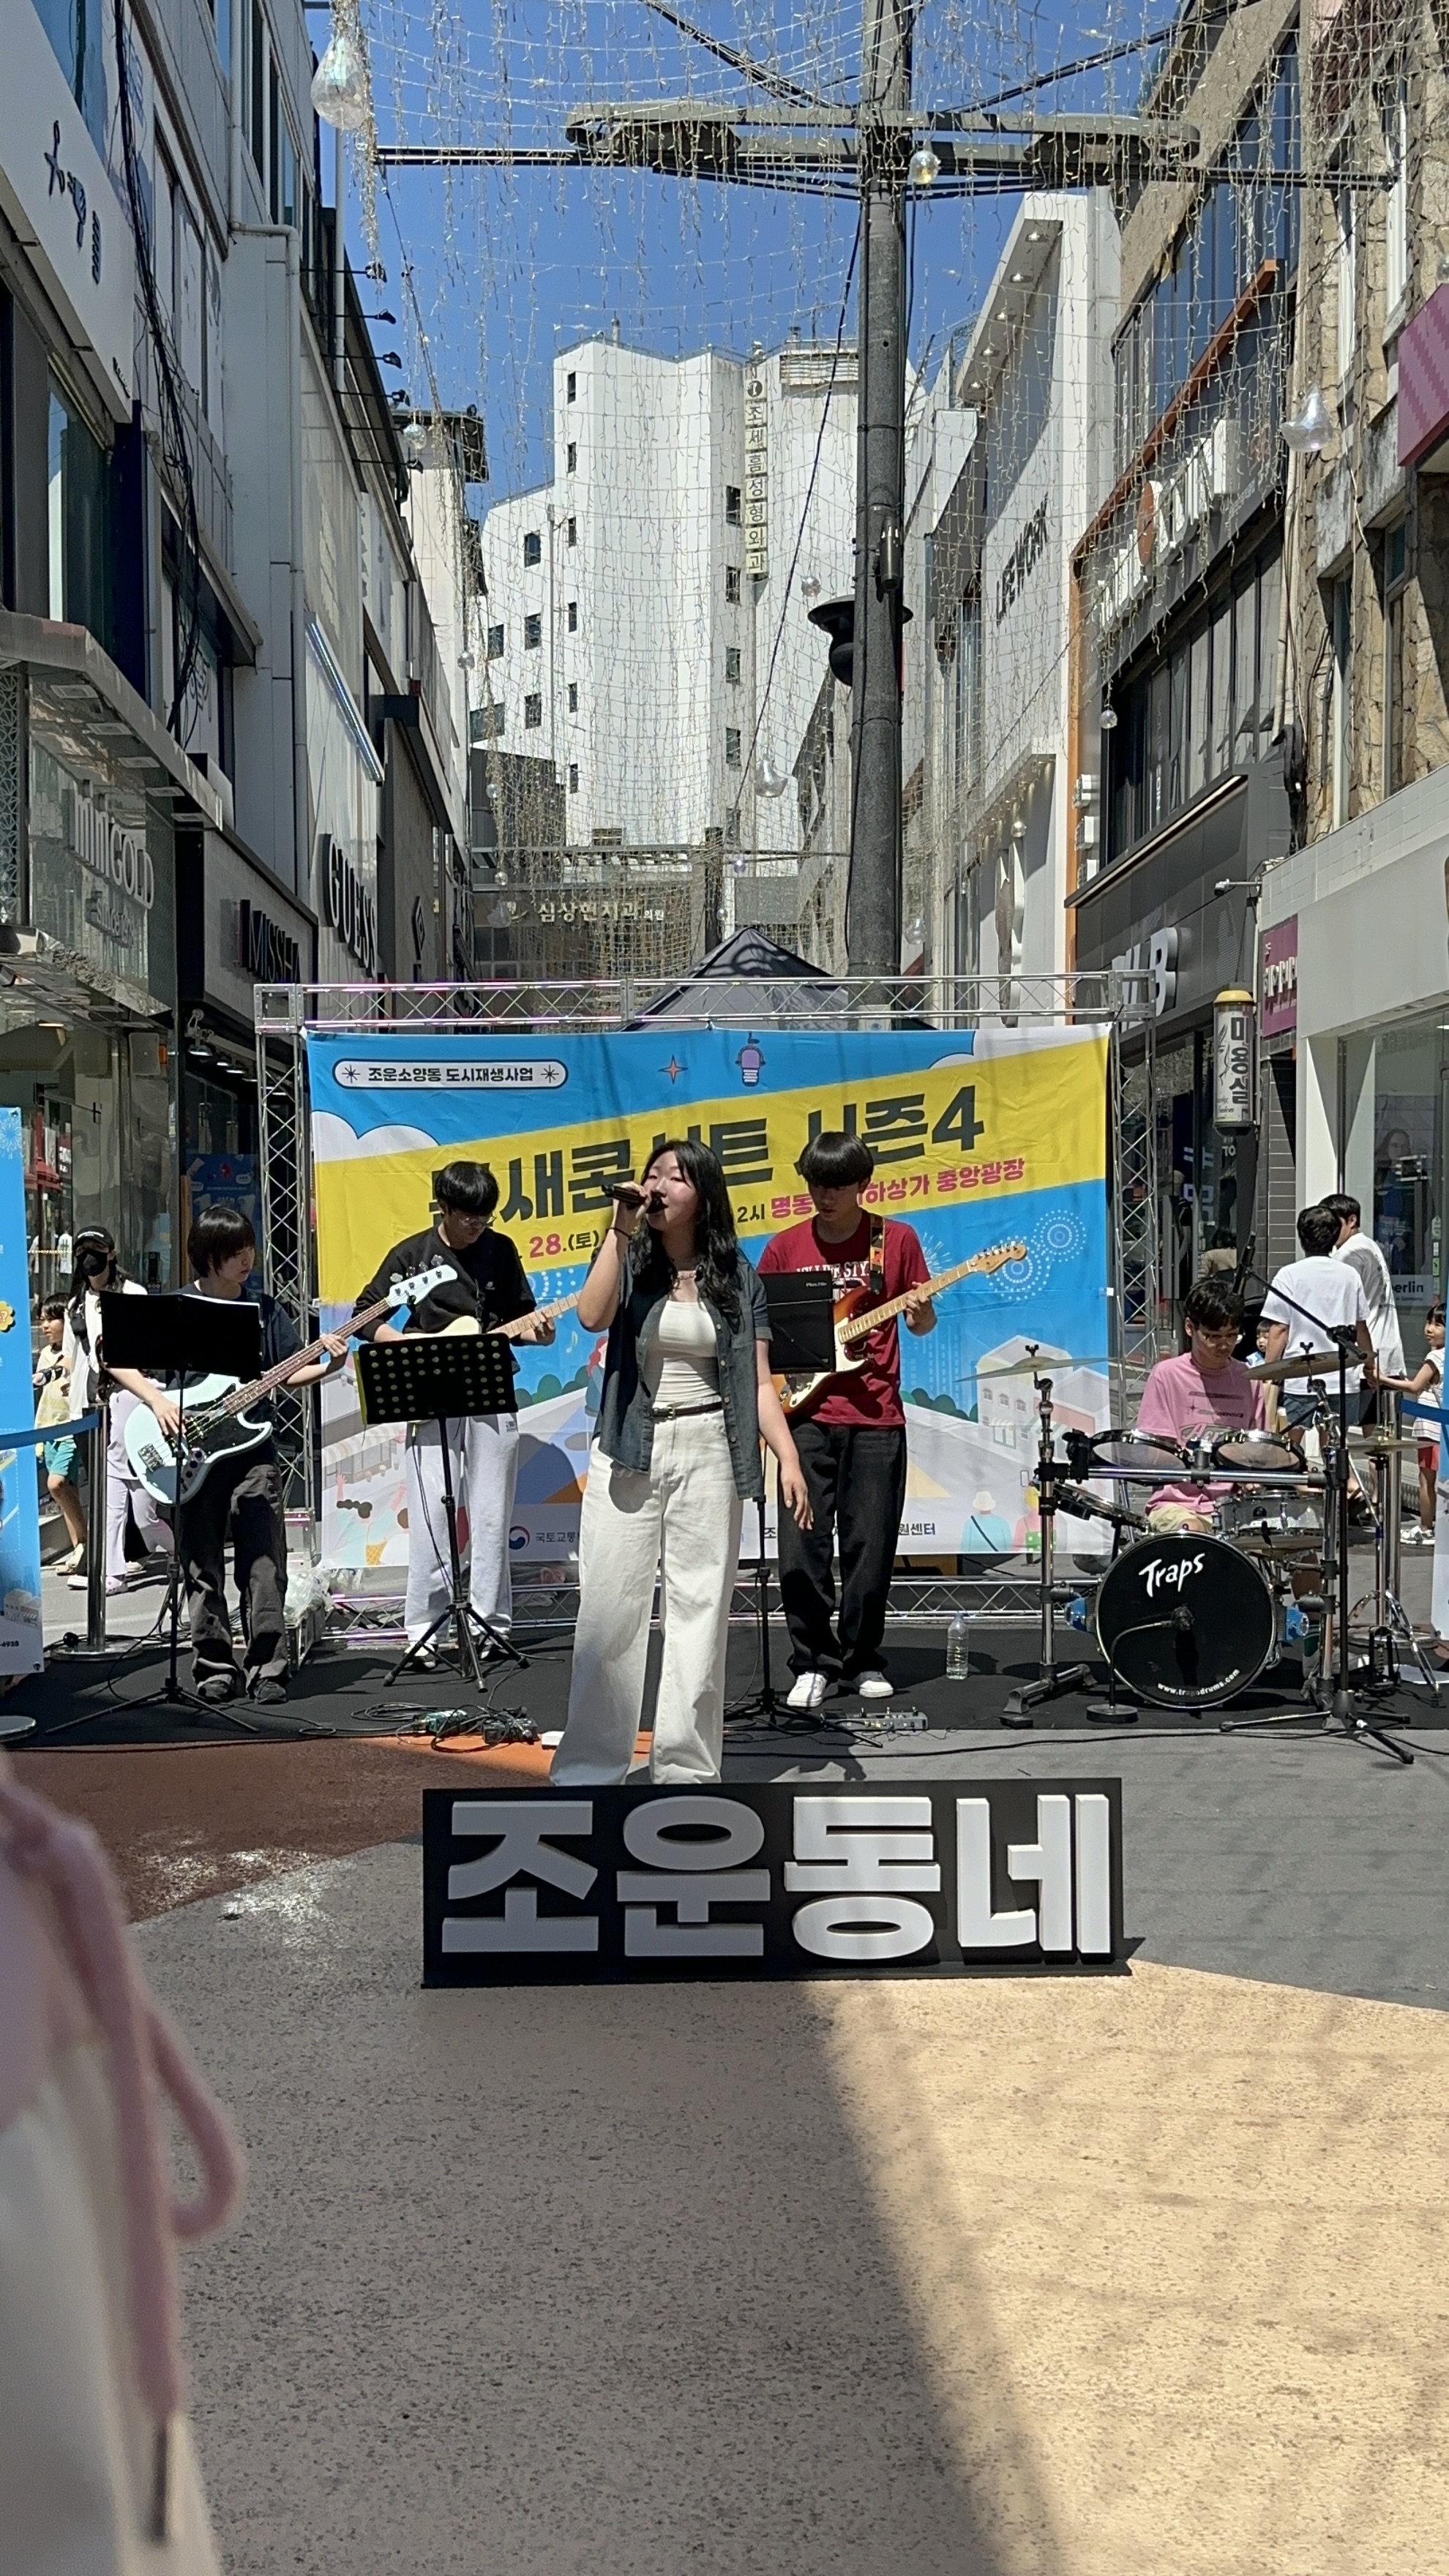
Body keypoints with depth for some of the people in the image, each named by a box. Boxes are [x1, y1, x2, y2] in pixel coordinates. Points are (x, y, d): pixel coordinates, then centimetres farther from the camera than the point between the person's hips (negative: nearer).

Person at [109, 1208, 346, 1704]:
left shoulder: (265, 1310, 7)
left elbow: (290, 1375, 10)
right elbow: (118, 1360, 2)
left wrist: (330, 1365, -7)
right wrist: (156, 1399, -12)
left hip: (252, 1449, 1)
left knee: (264, 1565, -4)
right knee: (203, 1567, 5)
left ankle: (267, 1668, 2)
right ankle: (216, 1668, 14)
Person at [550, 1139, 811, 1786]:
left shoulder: (737, 1279, 5)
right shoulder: (629, 1262, 6)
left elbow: (759, 1381, 1)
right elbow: (592, 1316, -16)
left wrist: (789, 1459, -10)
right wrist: (621, 1227, -14)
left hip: (708, 1452, 0)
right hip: (628, 1452, 0)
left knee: (699, 1607, 2)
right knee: (608, 1607, -1)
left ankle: (686, 1768, 9)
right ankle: (588, 1764, 8)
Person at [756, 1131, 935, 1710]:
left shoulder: (896, 1239, 4)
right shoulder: (785, 1247, 6)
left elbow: (923, 1324, 9)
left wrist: (921, 1310, -13)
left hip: (876, 1418, -1)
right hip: (806, 1412, 1)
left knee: (871, 1548, 3)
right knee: (803, 1546, -4)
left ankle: (863, 1659, 18)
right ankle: (813, 1662, 8)